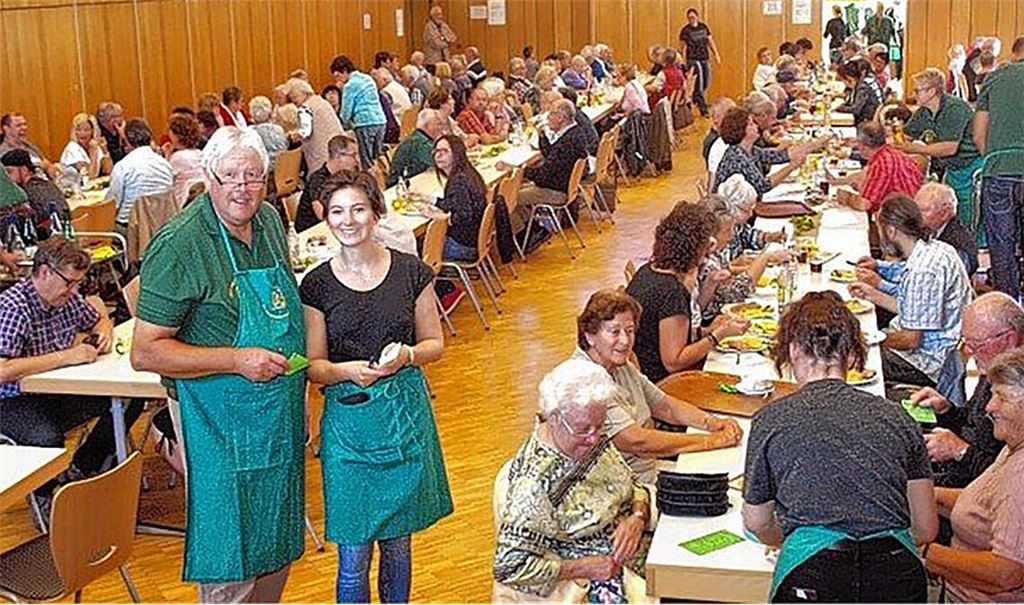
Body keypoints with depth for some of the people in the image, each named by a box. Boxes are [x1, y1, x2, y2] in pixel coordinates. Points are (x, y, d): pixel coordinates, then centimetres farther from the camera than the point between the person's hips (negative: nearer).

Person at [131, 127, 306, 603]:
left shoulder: (270, 220, 2)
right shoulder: (179, 244, -20)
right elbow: (145, 353, -20)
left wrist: (292, 360, 6)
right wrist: (237, 360, -25)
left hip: (280, 409, 7)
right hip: (218, 418, -7)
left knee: (278, 536, 20)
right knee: (228, 548, 5)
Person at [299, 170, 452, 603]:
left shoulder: (411, 271, -1)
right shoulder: (317, 285, -2)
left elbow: (434, 343, 6)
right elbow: (313, 365, 0)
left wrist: (407, 355, -15)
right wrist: (346, 371, -21)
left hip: (405, 415, 1)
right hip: (347, 419, -1)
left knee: (397, 543, 14)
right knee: (353, 557, 4)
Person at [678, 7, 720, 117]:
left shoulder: (704, 27, 7)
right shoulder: (685, 30, -7)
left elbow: (710, 41, 15)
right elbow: (682, 47, -5)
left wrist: (716, 54, 11)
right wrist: (683, 62, -10)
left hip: (705, 59, 6)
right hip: (693, 60, -6)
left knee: (706, 83, 9)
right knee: (699, 85, -8)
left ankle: (693, 101, 29)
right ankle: (704, 110, -4)